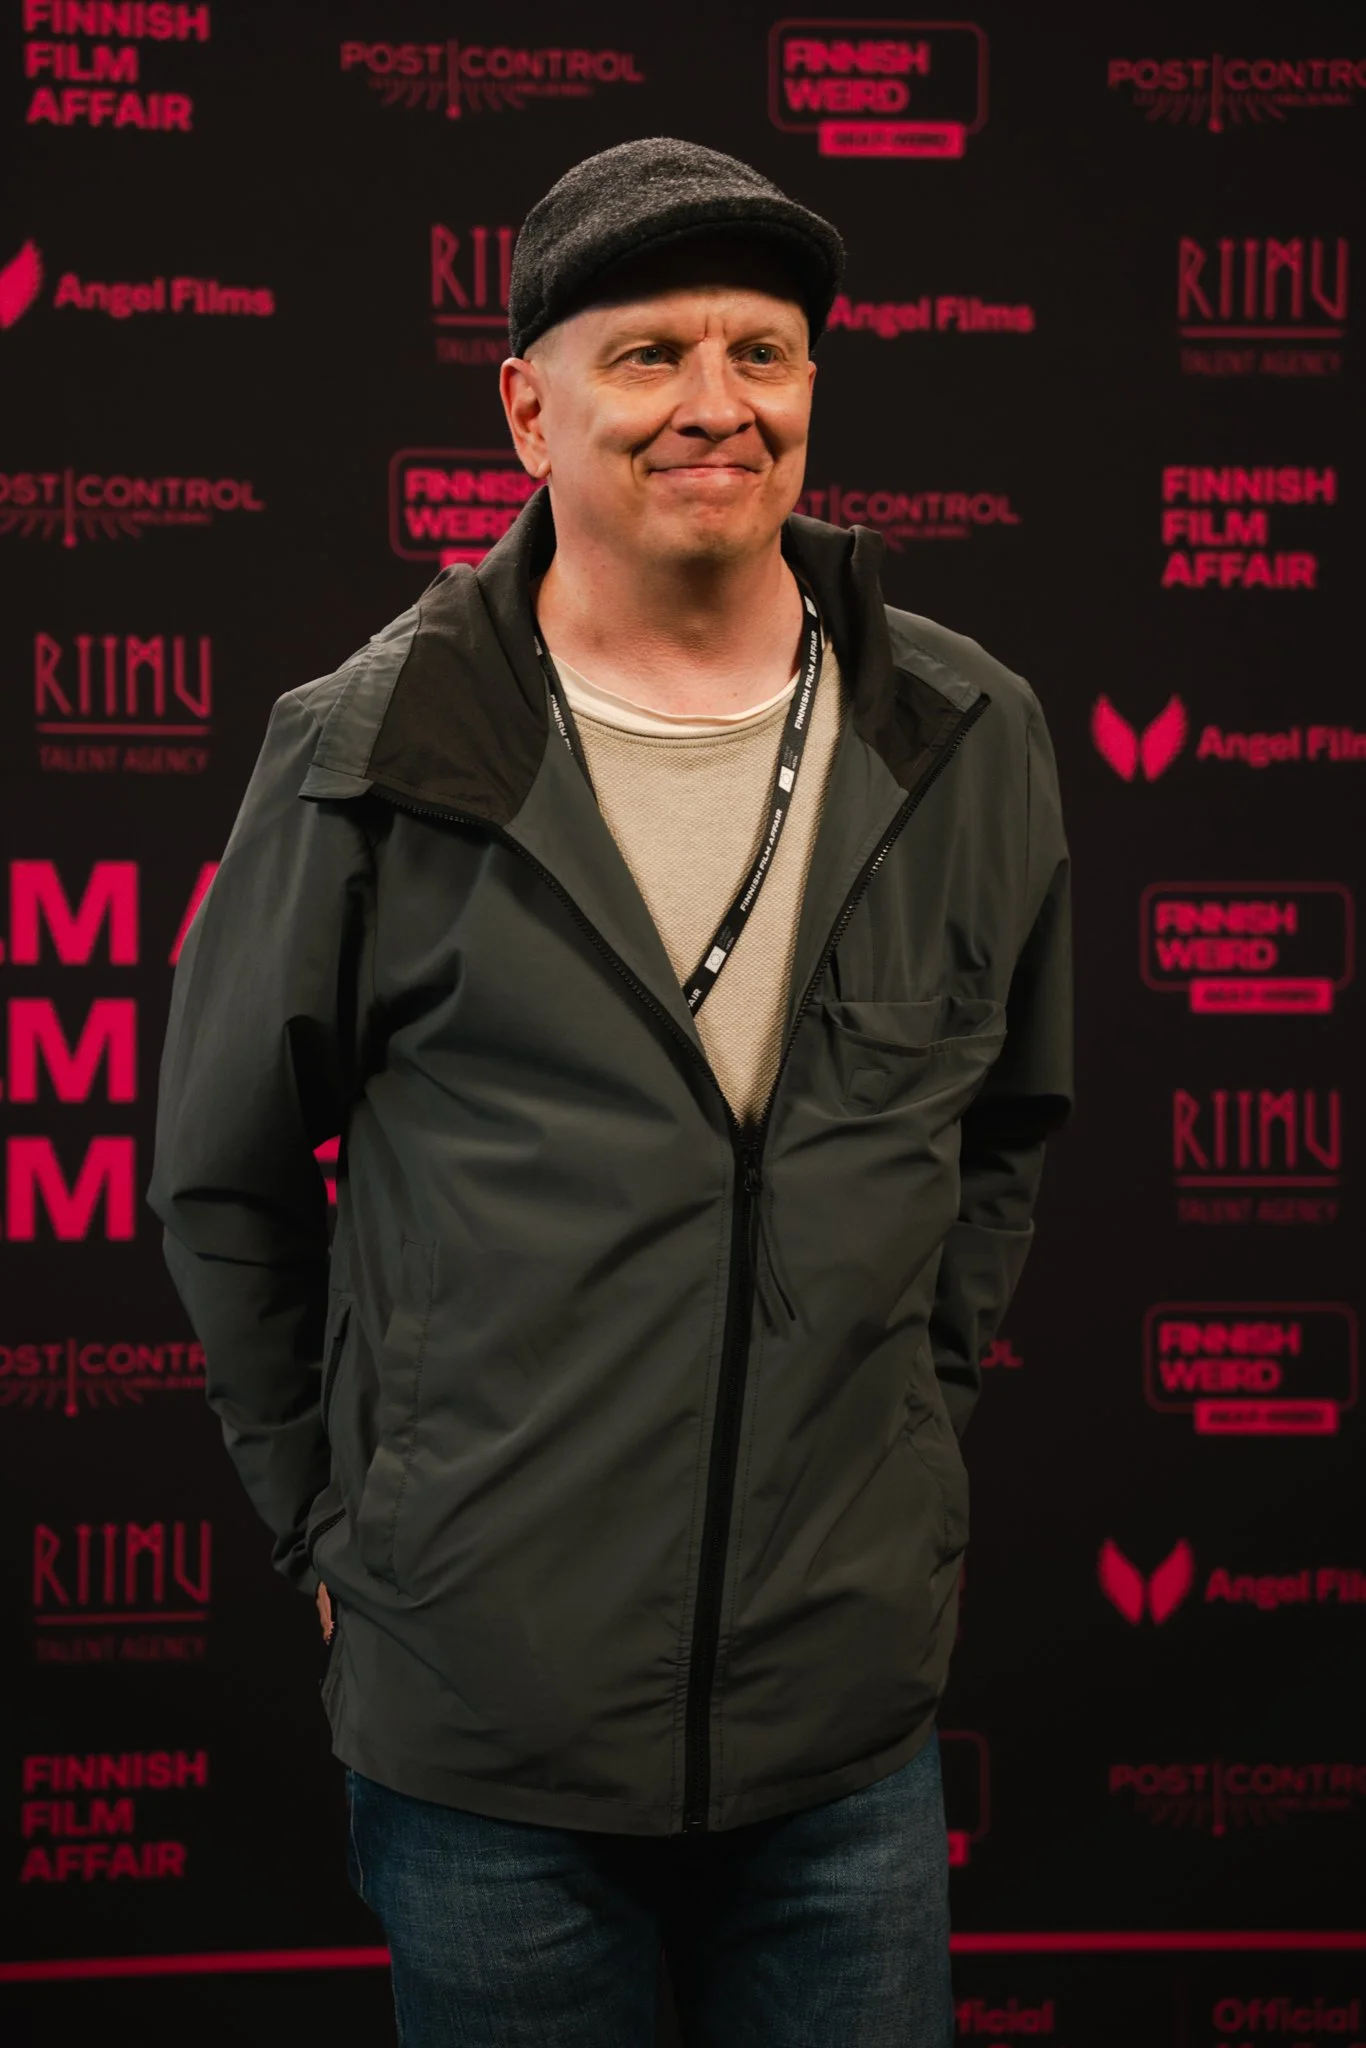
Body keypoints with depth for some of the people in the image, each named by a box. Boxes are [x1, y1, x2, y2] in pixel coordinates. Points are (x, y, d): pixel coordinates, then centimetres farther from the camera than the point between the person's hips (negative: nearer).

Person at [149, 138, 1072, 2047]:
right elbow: (224, 1175, 3)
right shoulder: (372, 758, -8)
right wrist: (331, 1522, 5)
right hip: (483, 1735, -2)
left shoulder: (968, 742, 0)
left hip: (853, 1717, 3)